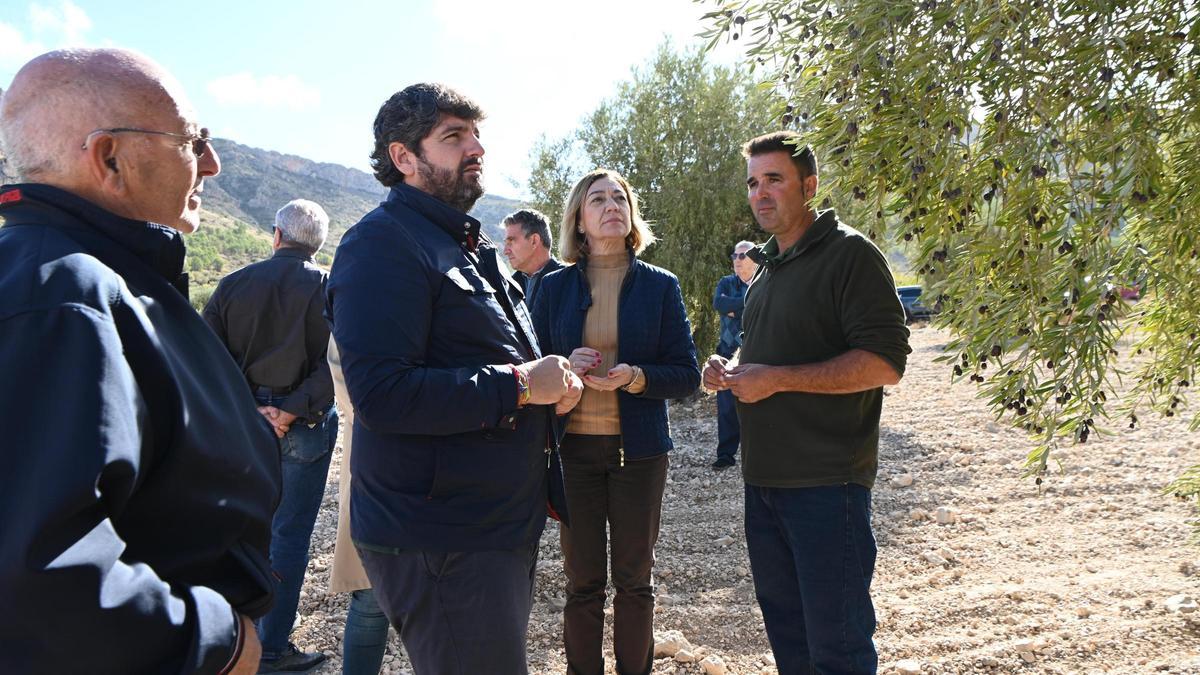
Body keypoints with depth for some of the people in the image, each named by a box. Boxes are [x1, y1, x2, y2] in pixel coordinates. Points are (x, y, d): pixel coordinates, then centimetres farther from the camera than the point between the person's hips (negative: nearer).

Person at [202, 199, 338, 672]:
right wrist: (291, 410, -16)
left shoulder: (233, 284, 2)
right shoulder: (327, 289, -8)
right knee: (289, 534, 5)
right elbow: (333, 365, -19)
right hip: (304, 425, -4)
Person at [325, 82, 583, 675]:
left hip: (504, 526, 10)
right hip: (440, 543, -10)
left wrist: (552, 382, 5)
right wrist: (518, 385, -21)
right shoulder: (384, 243, -15)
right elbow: (381, 394, -27)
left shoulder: (468, 244, 17)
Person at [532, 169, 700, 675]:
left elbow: (686, 375, -1)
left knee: (634, 580, 10)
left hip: (638, 448, 0)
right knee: (582, 582, 9)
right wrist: (564, 368, -15)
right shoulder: (554, 287, 4)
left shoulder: (660, 286, 1)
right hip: (574, 448, 1)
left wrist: (636, 377, -20)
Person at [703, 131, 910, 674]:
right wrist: (730, 372, 5)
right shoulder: (766, 266, 16)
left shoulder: (849, 253, -10)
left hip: (826, 481, -8)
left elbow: (885, 362, -19)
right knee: (785, 627, 20)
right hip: (763, 478, 8)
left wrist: (775, 379, -20)